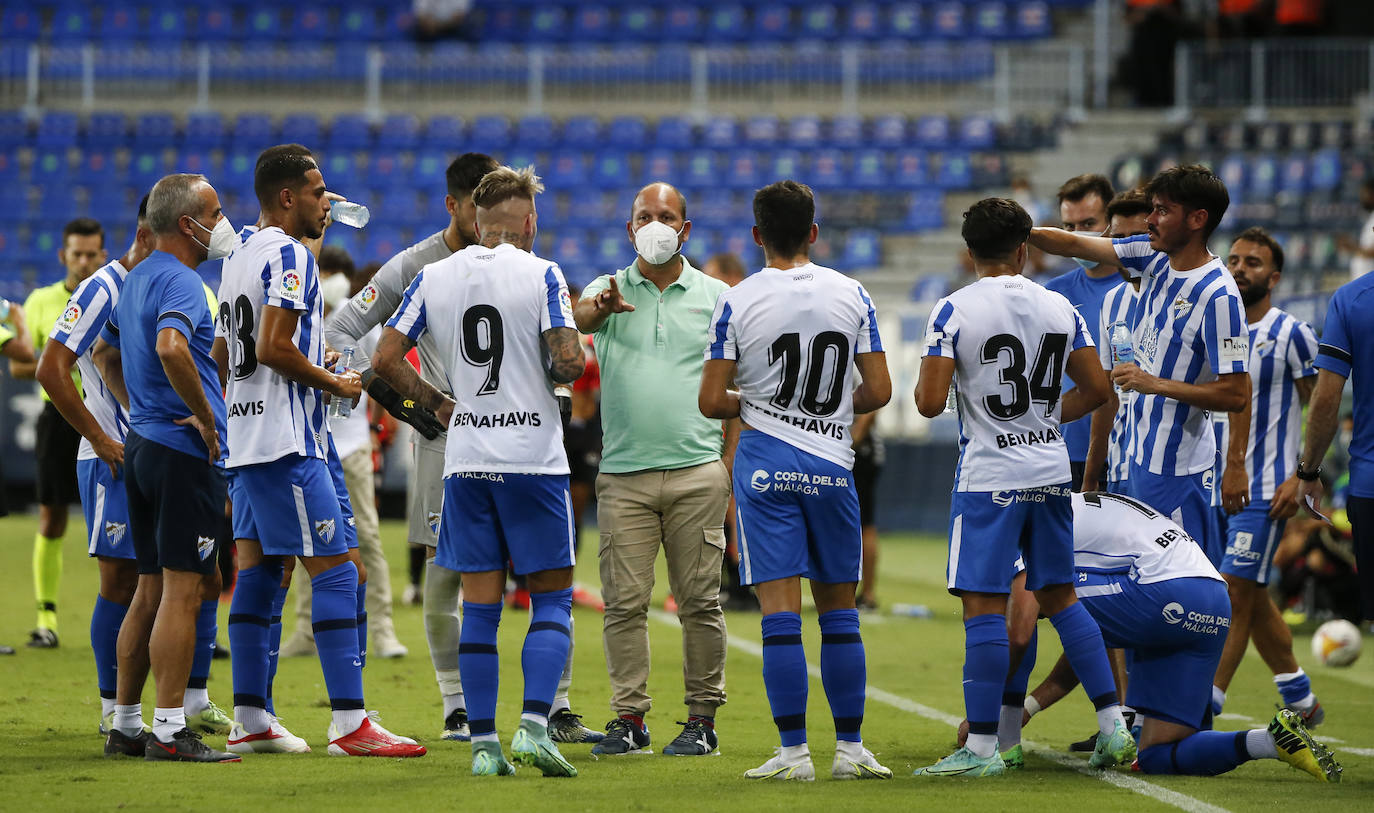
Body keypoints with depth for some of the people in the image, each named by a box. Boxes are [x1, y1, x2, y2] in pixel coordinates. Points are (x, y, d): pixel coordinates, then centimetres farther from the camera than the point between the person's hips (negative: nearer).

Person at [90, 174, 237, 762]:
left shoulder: (136, 279, 16)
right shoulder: (180, 282, -14)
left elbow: (104, 353, 29)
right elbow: (171, 347, -33)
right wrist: (205, 414, -21)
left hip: (142, 442, 10)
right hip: (183, 450, -10)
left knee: (151, 590, 14)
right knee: (183, 591, -7)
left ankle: (125, 726, 16)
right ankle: (168, 731, -9)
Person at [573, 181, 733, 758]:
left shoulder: (715, 296, 8)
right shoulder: (609, 289, 8)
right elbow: (580, 317, -16)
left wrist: (731, 464, 1)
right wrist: (601, 308, -41)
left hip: (697, 470, -1)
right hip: (624, 473, 1)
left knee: (700, 601, -1)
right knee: (624, 601, -1)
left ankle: (703, 718, 5)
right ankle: (628, 717, 5)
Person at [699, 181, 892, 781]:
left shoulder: (736, 302, -5)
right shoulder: (851, 294, 1)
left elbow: (711, 401, -6)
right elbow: (878, 391, 1)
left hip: (765, 463, -2)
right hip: (831, 464, 2)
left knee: (781, 613, -2)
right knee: (839, 613, 10)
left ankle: (793, 752, -5)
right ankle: (850, 748, 11)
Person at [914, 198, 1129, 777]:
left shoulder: (953, 311, -9)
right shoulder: (1058, 308, 5)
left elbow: (930, 402, -14)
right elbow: (1096, 389, 8)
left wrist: (923, 383, 8)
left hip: (989, 478, -5)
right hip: (1051, 472, 5)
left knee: (983, 605, -4)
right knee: (1060, 596, 15)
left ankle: (981, 747, -4)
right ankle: (1113, 729, 12)